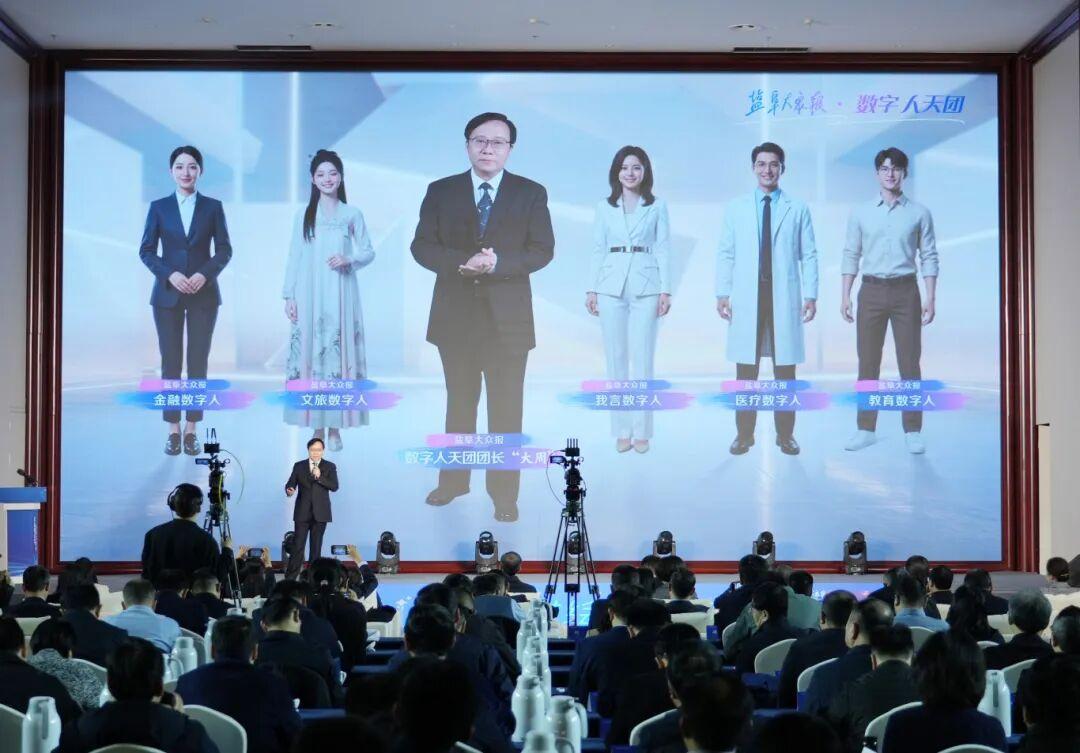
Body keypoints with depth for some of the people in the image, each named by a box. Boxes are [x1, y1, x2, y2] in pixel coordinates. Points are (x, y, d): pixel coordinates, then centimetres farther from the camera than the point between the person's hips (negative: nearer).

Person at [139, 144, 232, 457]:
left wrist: (205, 274, -14)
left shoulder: (212, 207, 4)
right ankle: (173, 431, 7)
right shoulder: (159, 207, 4)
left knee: (198, 362, 1)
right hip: (167, 294, 0)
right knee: (170, 362, 1)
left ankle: (192, 430, 8)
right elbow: (146, 250, 2)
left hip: (204, 294, 0)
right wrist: (170, 274, -13)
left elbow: (225, 249, 2)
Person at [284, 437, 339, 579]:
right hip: (302, 512, 0)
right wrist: (289, 490, -19)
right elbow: (290, 483, 4)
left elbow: (334, 486, -6)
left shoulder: (330, 466, 5)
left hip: (320, 512, 0)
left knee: (316, 546, 4)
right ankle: (290, 578, -2)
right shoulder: (299, 466, 8)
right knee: (297, 545, -4)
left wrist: (320, 477, -18)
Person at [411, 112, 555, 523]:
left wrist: (497, 263, -21)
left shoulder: (531, 193, 1)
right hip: (455, 315, 2)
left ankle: (504, 494, 9)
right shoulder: (441, 191, 5)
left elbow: (542, 251, -5)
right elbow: (422, 246, 0)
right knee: (459, 404, 15)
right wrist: (462, 263, -19)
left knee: (506, 410, 1)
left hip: (508, 318, -2)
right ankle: (453, 481, 27)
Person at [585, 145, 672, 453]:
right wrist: (591, 289, 2)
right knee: (616, 360, 3)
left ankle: (641, 431, 4)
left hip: (645, 287, -2)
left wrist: (666, 290, -3)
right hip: (611, 287, 2)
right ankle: (621, 430, 10)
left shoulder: (657, 206, 6)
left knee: (642, 360, -3)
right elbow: (597, 249, 9)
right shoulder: (604, 207, 10)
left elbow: (663, 249, 4)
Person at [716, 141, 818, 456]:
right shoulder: (736, 208, 9)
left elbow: (808, 255, 4)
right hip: (746, 298, 1)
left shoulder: (797, 209, 6)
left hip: (785, 298, -1)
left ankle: (785, 434, 12)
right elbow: (726, 254, 7)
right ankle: (744, 434, 10)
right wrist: (722, 293, -1)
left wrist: (810, 295, -4)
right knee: (745, 370, 2)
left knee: (785, 369, 3)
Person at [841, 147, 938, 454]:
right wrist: (845, 296, 0)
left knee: (909, 362, 1)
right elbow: (851, 255, 6)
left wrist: (930, 299, -5)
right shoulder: (860, 213, 6)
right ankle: (866, 429, 13)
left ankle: (913, 431, 8)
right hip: (871, 291, 1)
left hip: (905, 291, -1)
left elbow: (929, 257, 2)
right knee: (868, 362, 5)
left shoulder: (919, 213, 2)